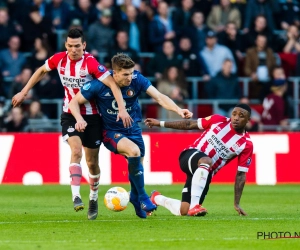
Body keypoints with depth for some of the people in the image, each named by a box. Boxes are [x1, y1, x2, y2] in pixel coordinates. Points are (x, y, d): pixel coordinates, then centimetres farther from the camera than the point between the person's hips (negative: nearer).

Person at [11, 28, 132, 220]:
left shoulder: (91, 63, -21)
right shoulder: (59, 59, -8)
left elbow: (113, 84, -25)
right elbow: (41, 71, 13)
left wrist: (122, 109, -36)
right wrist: (24, 93, 14)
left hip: (92, 116, -2)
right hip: (70, 115, 2)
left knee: (92, 161, 8)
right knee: (76, 150, -24)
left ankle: (94, 199, 31)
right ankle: (76, 196, -29)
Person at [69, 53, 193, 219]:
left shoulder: (137, 79, -17)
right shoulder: (99, 84, -21)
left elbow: (159, 97, -21)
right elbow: (74, 102, -11)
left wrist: (178, 110, -38)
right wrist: (80, 119, -30)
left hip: (133, 129, 4)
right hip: (111, 132, -4)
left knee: (138, 164, 6)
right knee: (134, 150, -30)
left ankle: (135, 198, 40)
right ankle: (142, 197, -14)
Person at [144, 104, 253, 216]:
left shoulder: (246, 145, -6)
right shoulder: (218, 120, -4)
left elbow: (241, 175, -4)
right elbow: (190, 124, 7)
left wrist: (237, 203, -8)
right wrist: (160, 123, 8)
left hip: (205, 173, 2)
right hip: (190, 156, -2)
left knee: (182, 211, -2)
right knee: (206, 161, -40)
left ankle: (156, 198, 31)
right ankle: (194, 206, -45)